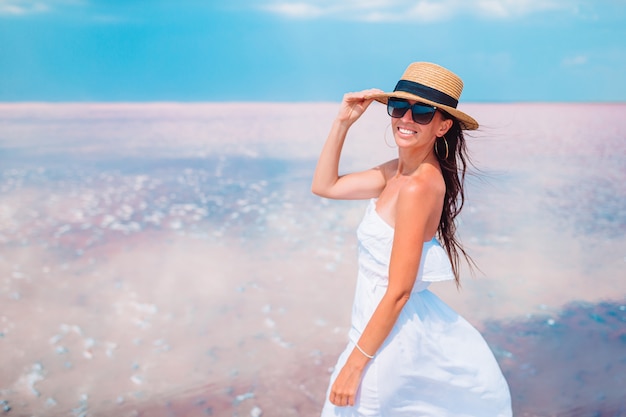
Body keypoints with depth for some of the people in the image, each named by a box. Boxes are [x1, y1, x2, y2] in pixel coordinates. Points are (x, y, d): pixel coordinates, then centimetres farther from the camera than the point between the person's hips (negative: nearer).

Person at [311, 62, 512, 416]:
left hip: (389, 337, -8)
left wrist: (354, 365, -18)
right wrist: (343, 122, 1)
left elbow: (398, 291, -23)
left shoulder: (419, 186, -24)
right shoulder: (398, 170, 2)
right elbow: (324, 186, 9)